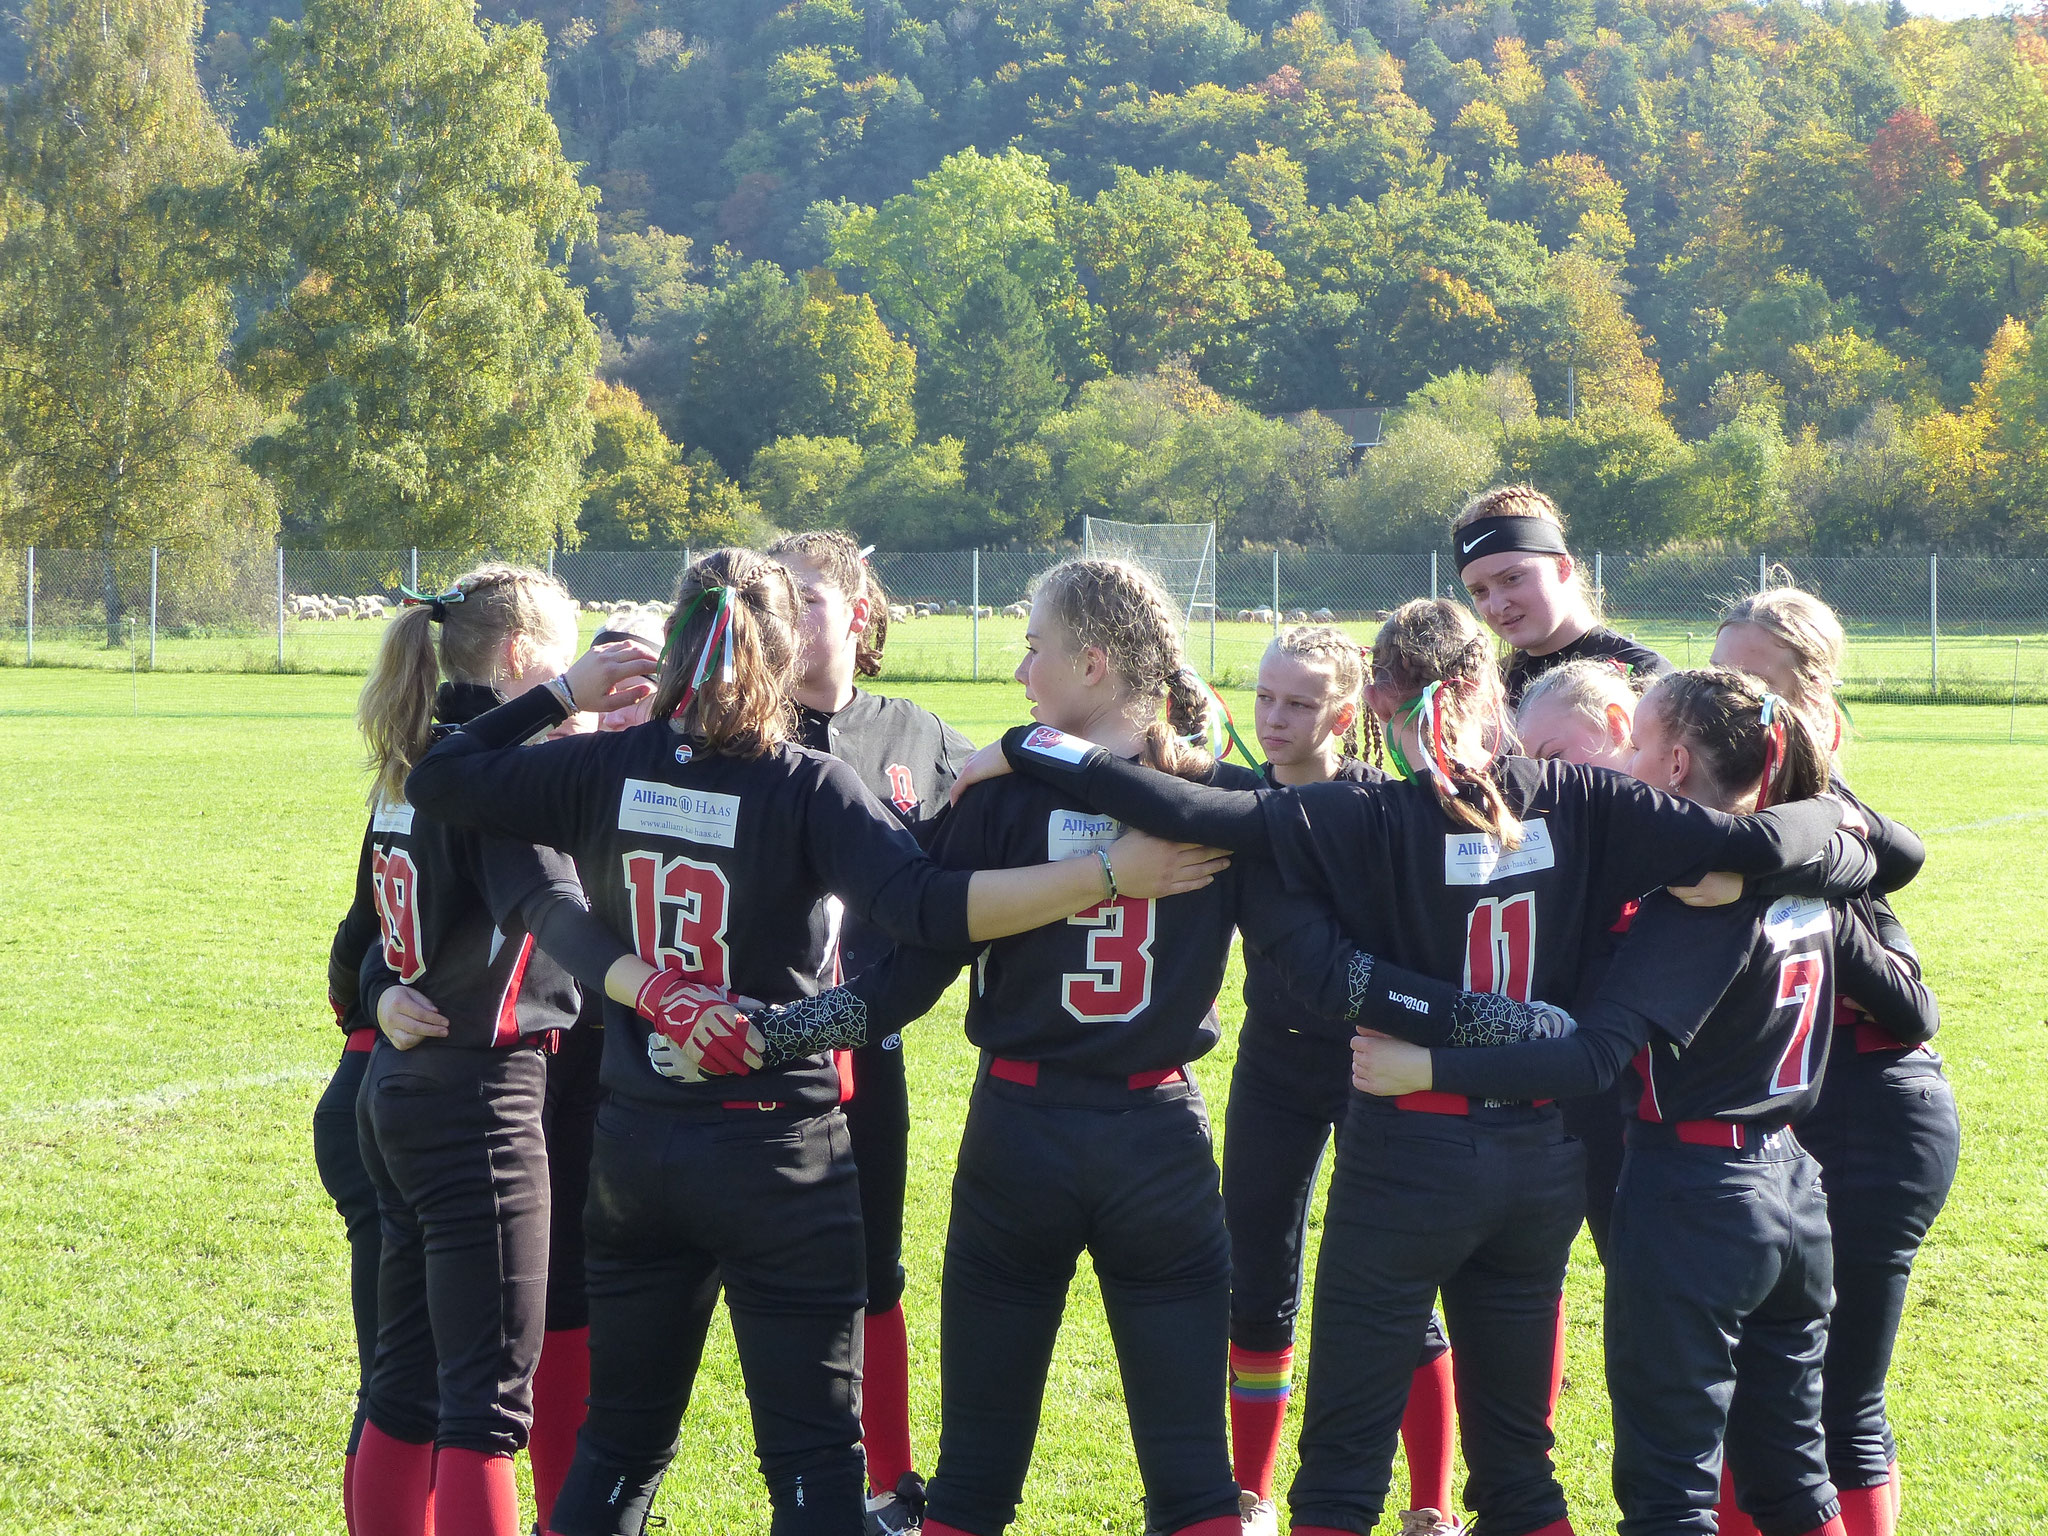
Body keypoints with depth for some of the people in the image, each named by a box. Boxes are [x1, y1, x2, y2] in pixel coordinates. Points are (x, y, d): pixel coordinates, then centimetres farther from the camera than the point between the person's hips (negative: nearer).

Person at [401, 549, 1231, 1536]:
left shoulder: (602, 770, -2)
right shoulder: (808, 788, -14)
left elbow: (436, 780, 4)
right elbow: (927, 907, -27)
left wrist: (561, 695, 11)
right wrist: (1109, 873, -27)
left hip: (634, 1150, 5)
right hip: (777, 1156, -5)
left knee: (620, 1438, 17)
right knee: (813, 1454, 4)